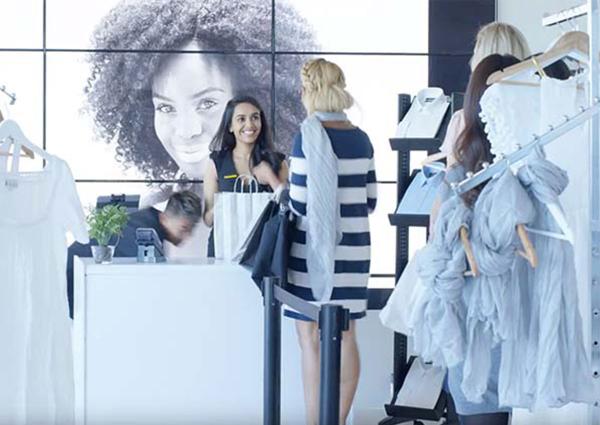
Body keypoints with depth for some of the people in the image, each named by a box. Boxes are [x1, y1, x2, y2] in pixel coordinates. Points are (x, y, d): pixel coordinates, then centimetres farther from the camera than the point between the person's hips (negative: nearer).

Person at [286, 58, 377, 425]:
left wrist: (283, 201, 9)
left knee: (312, 339, -1)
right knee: (345, 337, 10)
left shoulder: (308, 137, -11)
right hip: (354, 246, 6)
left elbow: (300, 202, -12)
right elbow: (370, 200, 10)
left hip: (316, 248, -6)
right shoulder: (361, 139, 6)